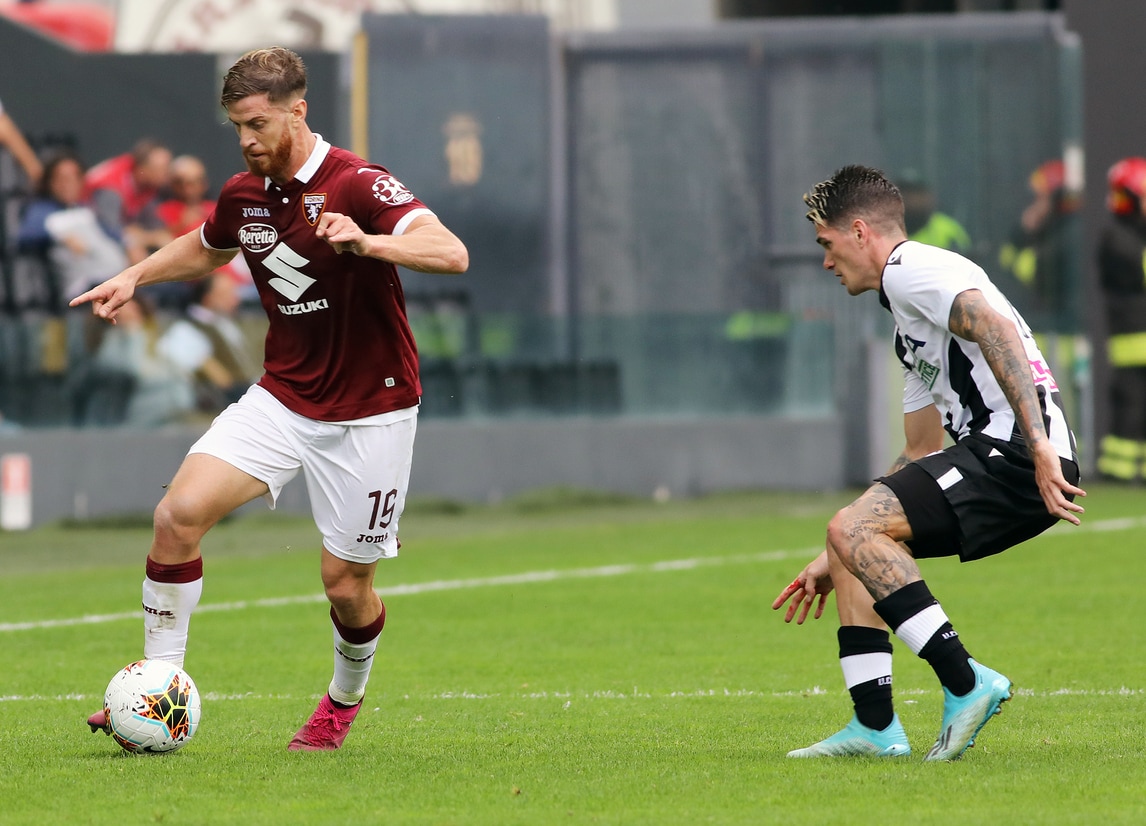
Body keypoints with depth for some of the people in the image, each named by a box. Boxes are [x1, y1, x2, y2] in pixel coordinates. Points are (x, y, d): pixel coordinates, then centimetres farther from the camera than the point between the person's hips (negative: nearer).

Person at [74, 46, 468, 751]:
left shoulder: (358, 185, -17)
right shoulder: (243, 195, 4)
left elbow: (452, 254, -32)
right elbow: (205, 249, 28)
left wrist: (367, 242, -47)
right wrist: (134, 277, 13)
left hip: (369, 414, -5)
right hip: (282, 399, 5)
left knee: (346, 583, 1)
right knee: (180, 513, -16)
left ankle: (345, 700, 34)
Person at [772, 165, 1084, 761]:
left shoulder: (911, 268, -3)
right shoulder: (909, 328, 29)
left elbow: (997, 327, -21)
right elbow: (921, 456, 33)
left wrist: (1039, 447, -29)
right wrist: (835, 562, 35)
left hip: (1017, 455, -10)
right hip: (991, 453, 10)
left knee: (852, 530, -16)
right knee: (853, 542, 13)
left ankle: (965, 683, -18)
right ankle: (875, 726, 9)